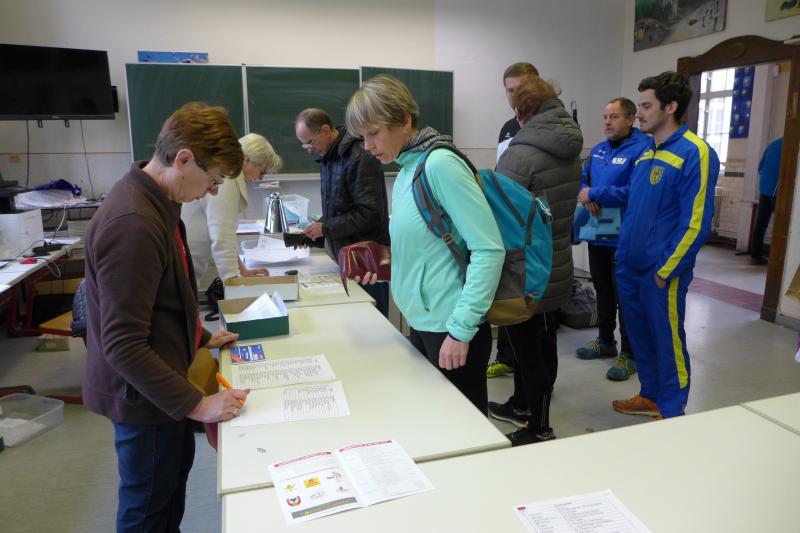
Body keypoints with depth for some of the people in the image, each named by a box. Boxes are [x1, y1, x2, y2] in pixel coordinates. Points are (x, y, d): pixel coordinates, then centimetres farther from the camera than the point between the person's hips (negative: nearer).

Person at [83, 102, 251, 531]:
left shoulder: (155, 200, 2)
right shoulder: (133, 223, -30)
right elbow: (123, 346, -29)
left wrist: (201, 338, 15)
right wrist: (197, 404, -25)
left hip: (162, 383, 9)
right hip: (144, 396, -9)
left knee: (177, 469, 27)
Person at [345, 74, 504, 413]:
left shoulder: (440, 164, -18)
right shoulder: (407, 170, 7)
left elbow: (489, 249, -21)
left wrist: (461, 329, -21)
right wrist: (388, 265, 6)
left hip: (451, 328, -8)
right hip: (422, 322, 8)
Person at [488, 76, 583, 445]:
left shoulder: (520, 154, -20)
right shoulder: (571, 153, 7)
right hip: (557, 270, 9)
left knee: (529, 350, 5)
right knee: (541, 345, 20)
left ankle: (539, 429, 20)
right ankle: (521, 405, 40)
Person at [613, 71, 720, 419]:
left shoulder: (694, 153, -14)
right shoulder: (646, 154, 10)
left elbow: (696, 223, -17)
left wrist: (666, 270, -16)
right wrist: (624, 254, 12)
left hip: (660, 272, -7)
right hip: (630, 267, 8)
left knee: (668, 340, 7)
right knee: (641, 336, 18)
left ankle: (672, 412, 24)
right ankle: (650, 396, 36)